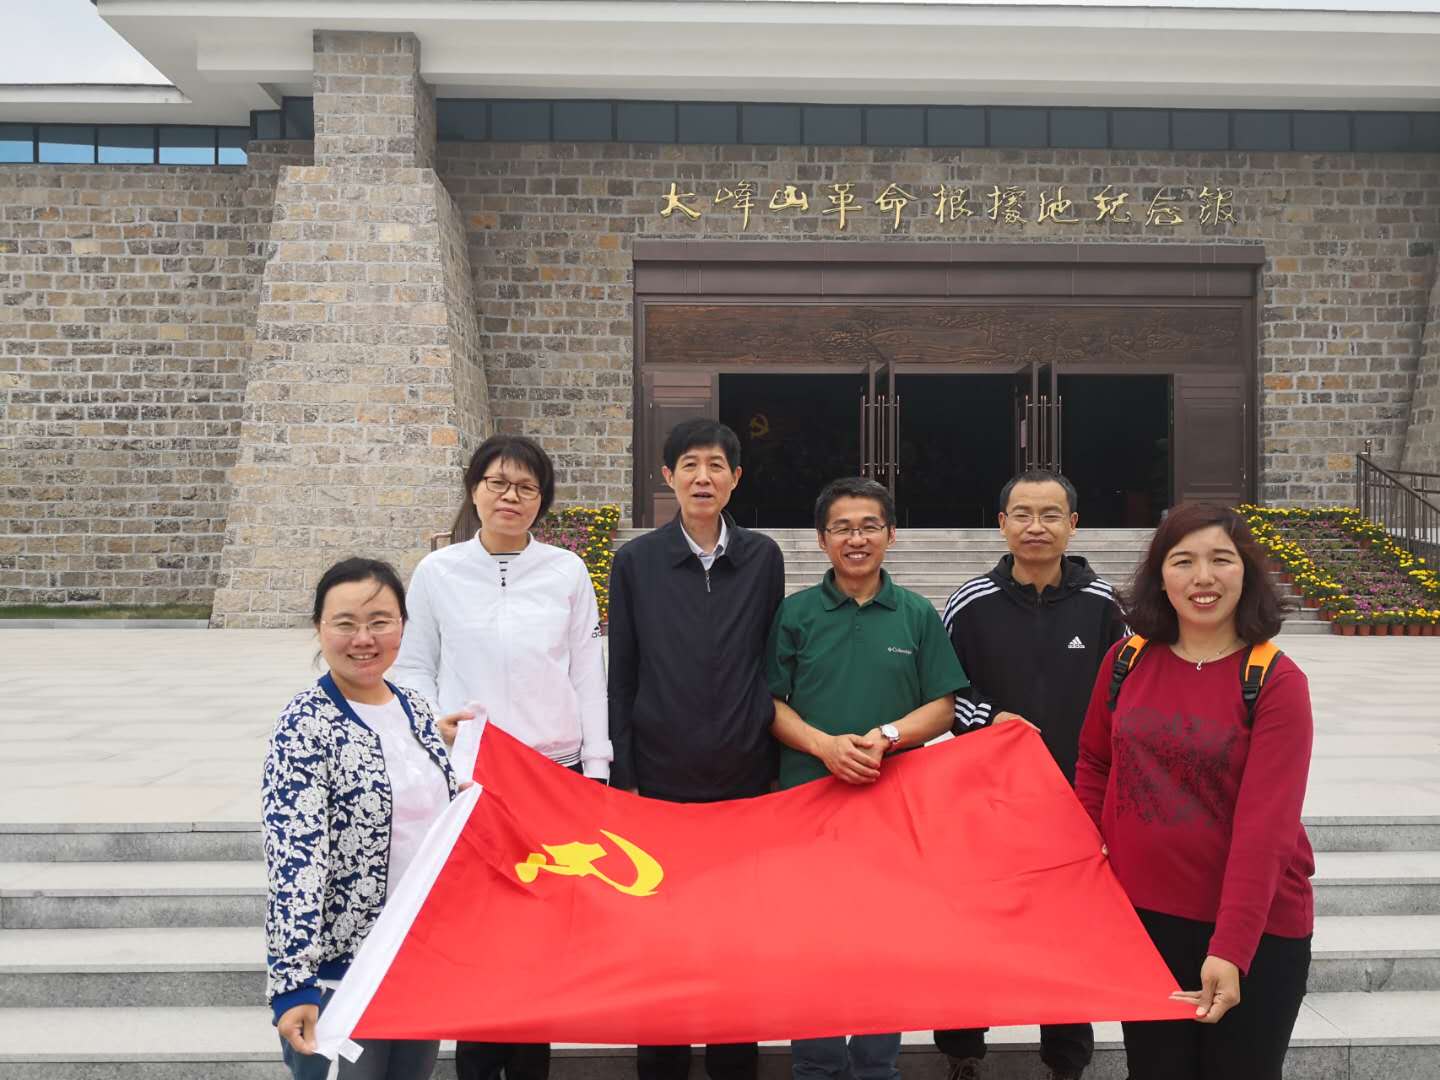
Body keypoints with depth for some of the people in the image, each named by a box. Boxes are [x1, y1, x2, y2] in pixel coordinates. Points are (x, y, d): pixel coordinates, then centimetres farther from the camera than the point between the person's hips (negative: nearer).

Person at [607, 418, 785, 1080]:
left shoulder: (762, 558, 3)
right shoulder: (636, 561, 0)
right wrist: (621, 775, -1)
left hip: (745, 778, 1)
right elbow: (621, 674, 2)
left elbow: (773, 665, 7)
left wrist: (777, 760, 5)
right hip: (661, 779, -1)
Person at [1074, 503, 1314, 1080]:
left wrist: (1229, 948, -26)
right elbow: (1094, 764, 13)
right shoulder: (1126, 661, 0)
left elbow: (1264, 824, -20)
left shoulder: (1277, 681, -12)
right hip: (1141, 914, 4)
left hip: (1256, 927, -3)